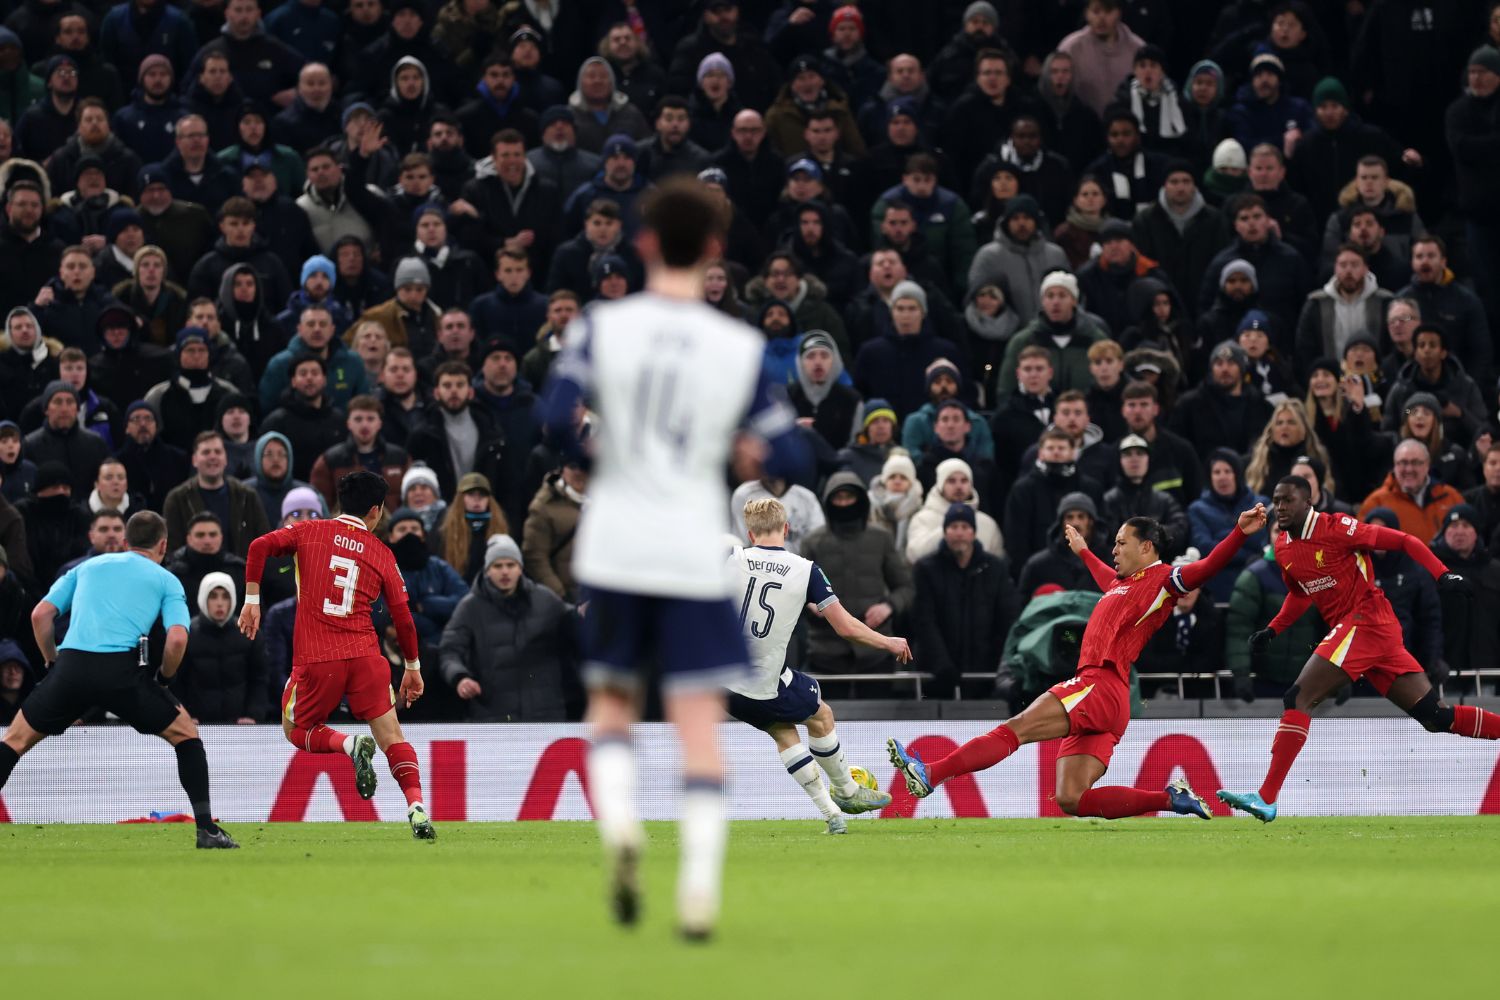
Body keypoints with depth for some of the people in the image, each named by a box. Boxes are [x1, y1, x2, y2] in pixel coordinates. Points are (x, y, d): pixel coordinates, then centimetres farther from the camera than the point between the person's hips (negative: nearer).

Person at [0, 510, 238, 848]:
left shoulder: (88, 566, 26)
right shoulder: (166, 581, 17)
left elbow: (41, 615, 17)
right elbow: (177, 639, 0)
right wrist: (163, 678, 16)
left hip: (71, 667, 2)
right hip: (122, 668, -2)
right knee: (185, 734, 16)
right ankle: (206, 829, 8)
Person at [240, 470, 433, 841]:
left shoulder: (310, 531, 8)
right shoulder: (381, 553, 9)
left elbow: (260, 546, -7)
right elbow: (403, 617, 9)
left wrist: (252, 600, 3)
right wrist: (413, 667, 21)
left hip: (315, 658, -1)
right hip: (364, 655, 1)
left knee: (297, 730, 18)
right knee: (391, 736, 5)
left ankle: (349, 745, -12)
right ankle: (416, 807, -15)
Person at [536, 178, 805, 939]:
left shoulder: (603, 327, -2)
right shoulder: (740, 348, 0)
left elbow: (555, 419, -13)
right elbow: (788, 457, 0)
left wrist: (590, 451, 8)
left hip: (613, 552, 1)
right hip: (696, 555, -1)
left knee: (610, 705, 17)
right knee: (699, 722, -1)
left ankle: (618, 820, -12)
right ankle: (700, 888, -14)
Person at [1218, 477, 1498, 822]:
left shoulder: (1335, 528, -11)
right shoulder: (1283, 548, 13)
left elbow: (1404, 542, -9)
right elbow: (1300, 594, 29)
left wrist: (1442, 575, -19)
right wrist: (1271, 631, 17)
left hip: (1365, 621, -9)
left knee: (1298, 699, -15)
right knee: (1437, 717, 6)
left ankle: (1266, 798, -19)